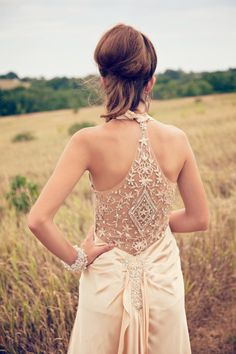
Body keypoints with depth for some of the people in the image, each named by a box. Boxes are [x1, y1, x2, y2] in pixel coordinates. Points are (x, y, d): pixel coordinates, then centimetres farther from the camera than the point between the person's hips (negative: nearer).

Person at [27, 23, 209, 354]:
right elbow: (199, 219, -3)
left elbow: (38, 220, -24)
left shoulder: (89, 141, -20)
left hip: (108, 281, -2)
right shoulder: (177, 139, -13)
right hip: (163, 281, 2)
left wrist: (76, 258, -8)